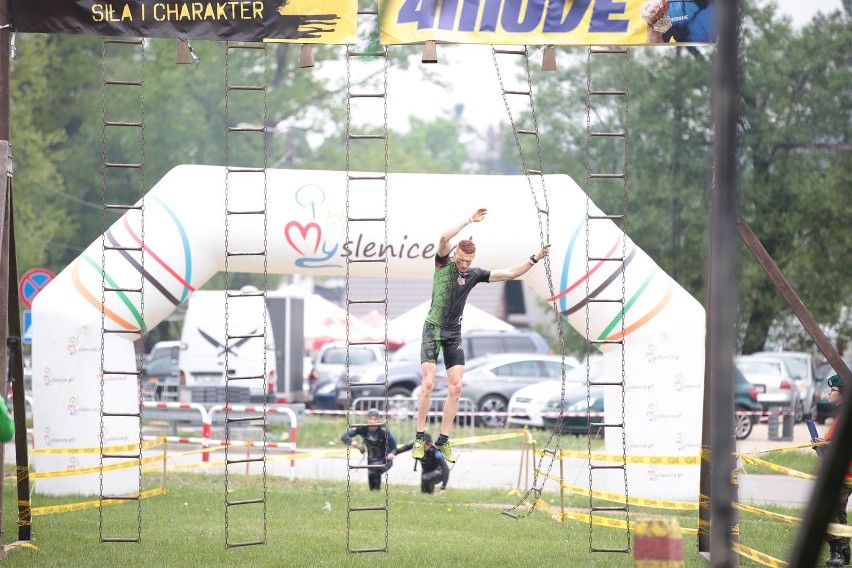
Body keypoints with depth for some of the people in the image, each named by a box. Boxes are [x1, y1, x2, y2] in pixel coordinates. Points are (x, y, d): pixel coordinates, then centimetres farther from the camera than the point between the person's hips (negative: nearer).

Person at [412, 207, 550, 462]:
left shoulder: (474, 274, 5)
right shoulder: (443, 264, -6)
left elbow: (508, 274, 6)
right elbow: (444, 237, -23)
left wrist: (534, 259, -2)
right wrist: (469, 221, -22)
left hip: (454, 334, 4)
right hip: (433, 329, -4)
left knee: (455, 388, -2)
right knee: (428, 383, -12)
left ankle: (443, 440, 6)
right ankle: (419, 439, -6)